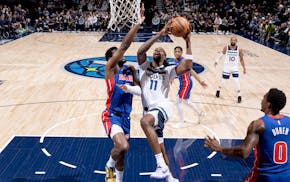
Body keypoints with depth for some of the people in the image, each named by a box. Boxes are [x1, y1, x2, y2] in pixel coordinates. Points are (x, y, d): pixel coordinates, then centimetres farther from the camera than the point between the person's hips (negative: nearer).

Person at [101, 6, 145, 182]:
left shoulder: (130, 70, 10)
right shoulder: (110, 68, -9)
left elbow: (139, 89, 17)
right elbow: (124, 45, -19)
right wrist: (139, 23, -22)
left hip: (125, 116, 7)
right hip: (112, 115, -7)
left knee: (122, 151, 15)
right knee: (123, 147, -26)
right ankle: (109, 167, 6)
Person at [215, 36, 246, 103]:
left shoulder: (239, 49, -9)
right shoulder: (226, 48, -9)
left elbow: (241, 59, 2)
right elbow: (221, 54, 6)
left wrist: (244, 68, 5)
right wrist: (217, 61, -3)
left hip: (235, 67, 0)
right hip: (227, 67, 1)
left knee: (236, 81, -11)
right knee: (223, 80, 9)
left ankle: (239, 96, 1)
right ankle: (218, 90, 38)